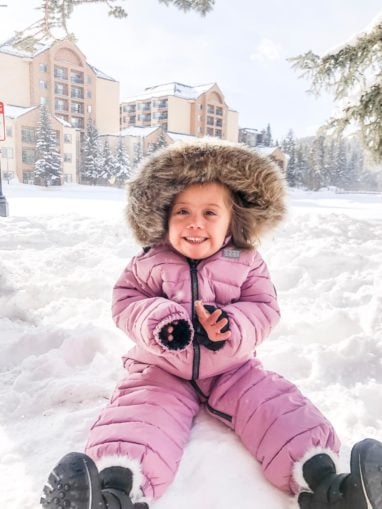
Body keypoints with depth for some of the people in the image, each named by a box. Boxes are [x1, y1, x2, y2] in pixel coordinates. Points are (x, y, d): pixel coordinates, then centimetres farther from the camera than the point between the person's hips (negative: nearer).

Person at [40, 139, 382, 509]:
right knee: (141, 410, -26)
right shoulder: (149, 263, -4)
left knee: (275, 406, -17)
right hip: (162, 369, -1)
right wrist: (158, 320, -29)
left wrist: (230, 326, -31)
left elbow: (264, 309, -7)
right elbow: (125, 301, -6)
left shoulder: (246, 263, -4)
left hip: (231, 368, 2)